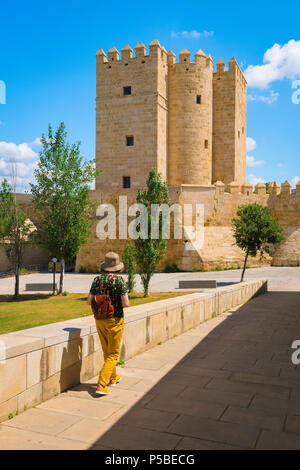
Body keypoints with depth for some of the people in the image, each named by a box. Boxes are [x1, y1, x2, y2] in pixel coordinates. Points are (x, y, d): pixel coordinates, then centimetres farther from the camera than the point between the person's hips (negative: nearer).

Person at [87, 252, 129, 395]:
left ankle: (113, 377, 40)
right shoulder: (119, 280, -14)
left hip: (99, 320, 5)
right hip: (115, 320, -5)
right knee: (113, 354, 4)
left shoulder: (97, 280, -1)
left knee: (107, 351, 22)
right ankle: (101, 385, -6)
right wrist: (126, 301, 5)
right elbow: (125, 303, -17)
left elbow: (89, 302, -2)